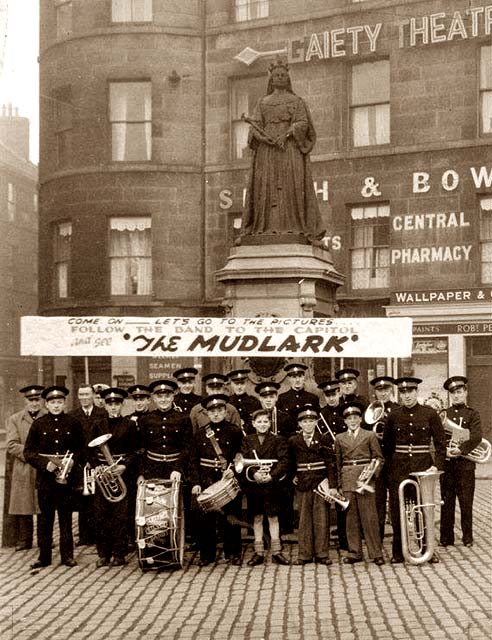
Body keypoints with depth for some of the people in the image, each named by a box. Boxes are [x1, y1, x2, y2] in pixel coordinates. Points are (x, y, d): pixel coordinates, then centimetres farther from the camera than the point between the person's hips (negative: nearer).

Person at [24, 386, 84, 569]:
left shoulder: (74, 423, 4)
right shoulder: (38, 424, 3)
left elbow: (81, 449, 9)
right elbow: (28, 451, 2)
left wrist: (72, 461, -11)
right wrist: (45, 464, -12)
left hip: (67, 476, 0)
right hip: (45, 477, 0)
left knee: (66, 516, 4)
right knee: (45, 517, 4)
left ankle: (67, 555, 12)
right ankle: (44, 556, 12)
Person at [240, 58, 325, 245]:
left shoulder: (297, 101, 14)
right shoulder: (263, 102, 19)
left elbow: (302, 123, -1)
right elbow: (255, 125, 6)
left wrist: (285, 135, -19)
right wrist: (267, 139, -14)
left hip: (290, 147, -2)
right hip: (267, 150, 2)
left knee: (291, 186, -13)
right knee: (266, 187, -9)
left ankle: (294, 229, -19)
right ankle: (264, 228, -14)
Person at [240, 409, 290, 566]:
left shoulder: (278, 441, 2)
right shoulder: (247, 441, 7)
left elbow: (284, 461, -6)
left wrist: (272, 475, -19)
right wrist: (254, 473, -19)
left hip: (272, 484, -2)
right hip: (253, 484, 2)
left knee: (273, 517, 3)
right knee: (257, 518, 8)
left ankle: (276, 552, 12)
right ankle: (259, 553, 15)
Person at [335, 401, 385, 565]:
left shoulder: (370, 436, 5)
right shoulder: (339, 438, 12)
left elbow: (379, 458, 5)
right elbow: (338, 462, 14)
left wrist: (372, 474, -11)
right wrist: (339, 484, 9)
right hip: (347, 481, 3)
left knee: (370, 516, -4)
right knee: (351, 517, 5)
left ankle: (376, 553, 2)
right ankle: (354, 552, 12)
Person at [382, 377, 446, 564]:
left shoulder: (430, 414, 1)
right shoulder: (393, 416, 5)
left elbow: (440, 442, 4)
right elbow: (386, 444, 13)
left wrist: (437, 465, -6)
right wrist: (390, 467, 7)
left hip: (423, 467, -1)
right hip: (399, 470, 1)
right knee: (397, 511, 0)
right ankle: (398, 552, 10)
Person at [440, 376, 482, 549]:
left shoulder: (472, 414, 5)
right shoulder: (442, 414, 11)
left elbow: (477, 437, -11)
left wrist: (460, 449, -23)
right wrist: (444, 450, -15)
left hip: (465, 463, -2)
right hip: (446, 463, 2)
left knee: (466, 502, 1)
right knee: (447, 502, 4)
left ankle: (467, 537, 11)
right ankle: (446, 537, 10)